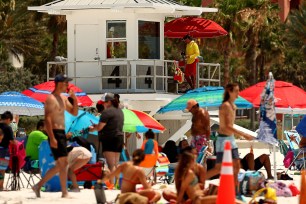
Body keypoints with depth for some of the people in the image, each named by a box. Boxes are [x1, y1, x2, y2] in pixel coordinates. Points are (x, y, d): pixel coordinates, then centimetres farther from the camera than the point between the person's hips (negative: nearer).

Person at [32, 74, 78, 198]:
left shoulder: (63, 98, 17)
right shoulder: (51, 99, -12)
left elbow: (74, 113, 21)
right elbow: (47, 119, -19)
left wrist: (74, 99, 4)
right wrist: (52, 138, -25)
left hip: (62, 133, 10)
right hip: (55, 133, -10)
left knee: (60, 165, 12)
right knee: (63, 163, -10)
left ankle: (38, 186, 18)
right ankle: (64, 193, -6)